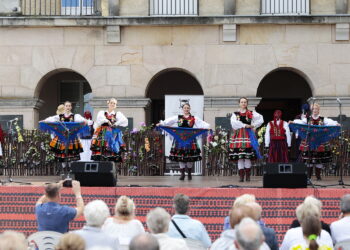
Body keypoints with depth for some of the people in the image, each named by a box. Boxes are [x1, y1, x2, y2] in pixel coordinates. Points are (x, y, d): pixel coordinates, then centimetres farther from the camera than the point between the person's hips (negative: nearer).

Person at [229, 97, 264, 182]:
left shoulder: (251, 113, 12)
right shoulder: (235, 114, 12)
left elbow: (261, 119, 5)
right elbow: (233, 122, -7)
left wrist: (254, 125, -5)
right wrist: (244, 125, -12)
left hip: (248, 136, 0)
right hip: (238, 136, 0)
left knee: (248, 156, -5)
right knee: (239, 157, -4)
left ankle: (248, 176, 0)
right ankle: (241, 176, -2)